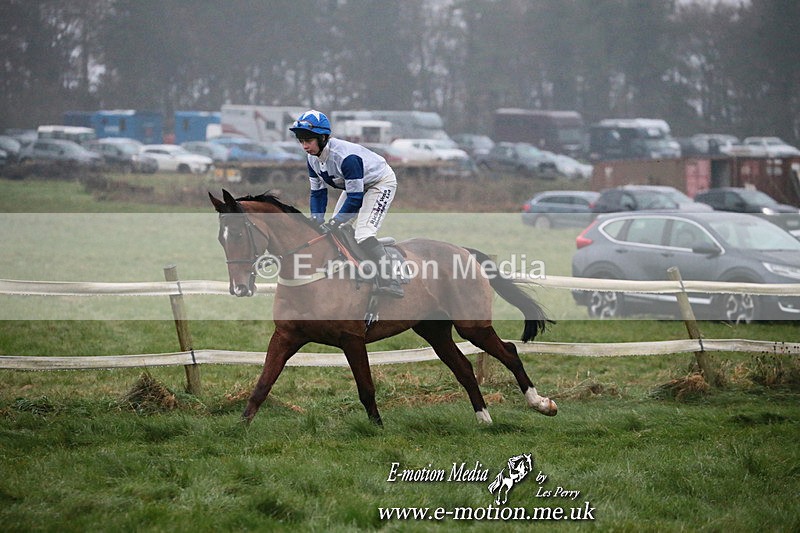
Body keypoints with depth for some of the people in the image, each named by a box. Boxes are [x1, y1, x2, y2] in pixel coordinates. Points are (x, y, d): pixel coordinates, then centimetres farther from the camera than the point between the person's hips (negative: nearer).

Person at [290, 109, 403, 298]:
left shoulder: (345, 156, -37)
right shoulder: (313, 158, -11)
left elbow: (355, 199, -33)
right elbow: (317, 192, -2)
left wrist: (333, 224, -32)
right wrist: (317, 222, -16)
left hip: (381, 183, -9)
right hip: (355, 186, 9)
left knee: (363, 236, -25)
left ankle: (390, 282, -25)